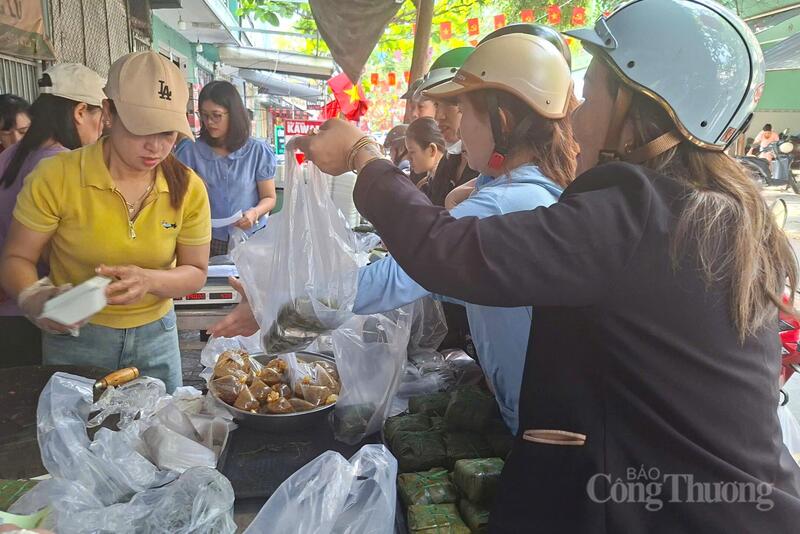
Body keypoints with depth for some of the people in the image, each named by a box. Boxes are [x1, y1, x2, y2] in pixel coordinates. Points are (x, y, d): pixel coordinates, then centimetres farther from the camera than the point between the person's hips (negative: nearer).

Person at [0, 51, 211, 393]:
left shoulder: (188, 188, -9)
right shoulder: (56, 177, -15)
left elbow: (195, 272, -3)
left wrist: (149, 281, -24)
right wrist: (33, 298, -28)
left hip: (156, 339, 2)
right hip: (74, 341, -2)